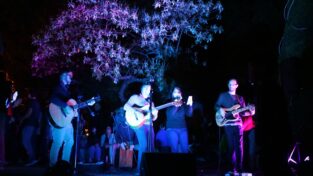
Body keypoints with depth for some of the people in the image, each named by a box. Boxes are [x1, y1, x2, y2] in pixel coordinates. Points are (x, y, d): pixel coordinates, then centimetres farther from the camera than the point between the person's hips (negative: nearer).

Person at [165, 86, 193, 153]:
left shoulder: (184, 105, 10)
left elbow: (189, 114, -1)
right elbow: (170, 114, -15)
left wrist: (190, 105, -18)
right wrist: (176, 105, -28)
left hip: (183, 129, 3)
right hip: (172, 129, -3)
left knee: (185, 149, -3)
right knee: (174, 149, -9)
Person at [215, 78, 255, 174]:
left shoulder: (240, 98, 16)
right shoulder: (223, 95, 8)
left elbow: (242, 112, 13)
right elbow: (216, 106, 5)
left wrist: (250, 112, -6)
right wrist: (220, 109, -15)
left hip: (238, 124, 2)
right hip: (227, 124, -2)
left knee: (239, 146, -2)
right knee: (231, 146, -1)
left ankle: (239, 169, 2)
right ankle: (232, 168, 6)